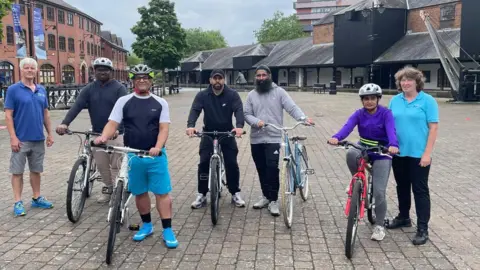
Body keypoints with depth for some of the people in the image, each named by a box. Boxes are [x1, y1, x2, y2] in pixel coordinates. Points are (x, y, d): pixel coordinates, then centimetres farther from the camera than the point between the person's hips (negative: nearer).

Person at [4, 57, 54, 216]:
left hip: (38, 139, 5)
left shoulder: (41, 90, 9)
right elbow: (8, 115, -8)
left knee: (36, 170, 13)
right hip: (21, 139, -5)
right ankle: (18, 202, 9)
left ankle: (37, 198, 24)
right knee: (17, 171, 3)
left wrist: (50, 133, 10)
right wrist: (13, 137, -14)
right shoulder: (13, 90, -5)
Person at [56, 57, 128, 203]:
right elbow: (77, 106, -8)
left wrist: (117, 128, -36)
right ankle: (108, 189, 28)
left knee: (116, 165, 0)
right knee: (101, 165, 11)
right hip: (97, 134, 4)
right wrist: (65, 123, -24)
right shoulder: (89, 89, 5)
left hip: (115, 134, -4)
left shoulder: (119, 88, -6)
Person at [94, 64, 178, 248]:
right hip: (132, 156, 1)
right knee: (140, 192, 12)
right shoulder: (123, 101, 4)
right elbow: (112, 124, -2)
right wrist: (103, 137, -23)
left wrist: (157, 147, -22)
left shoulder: (160, 103, 4)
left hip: (156, 155, -1)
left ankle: (167, 230, 6)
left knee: (162, 192, -2)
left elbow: (163, 128, -4)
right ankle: (146, 225, 29)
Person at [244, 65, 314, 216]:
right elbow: (247, 114, 4)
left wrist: (304, 118, -27)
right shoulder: (251, 95, 9)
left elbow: (292, 108, -9)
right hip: (256, 139, 4)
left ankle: (273, 200, 1)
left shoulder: (279, 92, 0)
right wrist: (257, 121, -17)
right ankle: (266, 196, 27)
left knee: (272, 168, -11)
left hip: (273, 138, -4)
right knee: (261, 169, 12)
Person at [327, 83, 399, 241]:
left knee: (379, 192, -8)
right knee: (351, 154, -35)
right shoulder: (359, 114, -6)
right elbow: (348, 126, -24)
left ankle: (379, 226, 11)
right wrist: (336, 137, -45)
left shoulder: (386, 113, -13)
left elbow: (391, 130, -30)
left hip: (381, 154, -2)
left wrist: (393, 145, -52)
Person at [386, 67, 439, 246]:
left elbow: (433, 127, -9)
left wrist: (427, 153, -15)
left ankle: (422, 229, 8)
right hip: (398, 153, 5)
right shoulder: (395, 101, 6)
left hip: (419, 154, -4)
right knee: (402, 187, 17)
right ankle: (403, 218, 35)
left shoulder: (427, 100, -7)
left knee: (420, 190, 1)